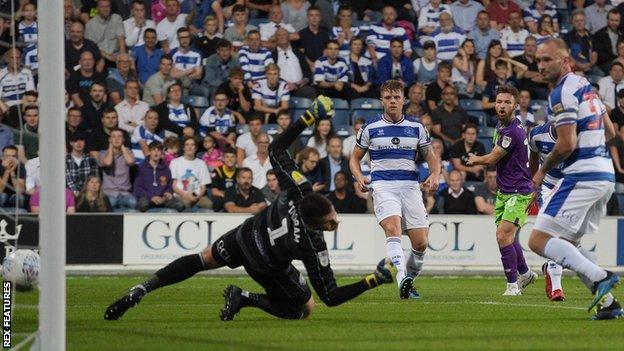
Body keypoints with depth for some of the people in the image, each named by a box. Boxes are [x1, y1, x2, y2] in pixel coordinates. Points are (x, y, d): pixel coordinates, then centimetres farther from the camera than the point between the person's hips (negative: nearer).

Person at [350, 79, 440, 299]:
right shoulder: (371, 128, 7)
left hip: (410, 186, 2)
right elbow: (355, 158, 16)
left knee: (420, 243, -6)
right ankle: (402, 280, -42)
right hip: (383, 185, -2)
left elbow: (431, 157, 17)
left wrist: (435, 176, -5)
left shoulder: (416, 127, 10)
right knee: (392, 228, -29)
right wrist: (359, 178, -5)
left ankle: (409, 282, 19)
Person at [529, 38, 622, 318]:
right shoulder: (585, 86, 17)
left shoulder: (562, 93, -12)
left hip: (582, 177, -10)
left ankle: (600, 278, -21)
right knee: (566, 244, 15)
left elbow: (566, 145, -19)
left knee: (539, 240, -10)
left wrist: (543, 170, -4)